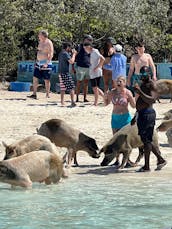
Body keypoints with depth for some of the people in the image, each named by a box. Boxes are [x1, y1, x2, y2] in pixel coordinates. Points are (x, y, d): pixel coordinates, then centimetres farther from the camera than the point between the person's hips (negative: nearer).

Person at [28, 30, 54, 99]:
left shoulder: (48, 43, -12)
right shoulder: (40, 42, 14)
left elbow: (51, 54, -17)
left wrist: (47, 63, -26)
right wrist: (37, 61, 19)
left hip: (46, 63, -8)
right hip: (38, 63, 8)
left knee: (46, 80, -2)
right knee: (35, 78, 2)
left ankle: (47, 95, 6)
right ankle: (34, 94, 4)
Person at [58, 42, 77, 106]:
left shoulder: (60, 53, 16)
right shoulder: (65, 54, -12)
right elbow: (71, 61, -21)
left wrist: (73, 54, 19)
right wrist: (73, 54, -7)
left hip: (60, 73, 9)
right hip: (65, 73, -9)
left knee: (63, 88, 13)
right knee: (71, 88, -7)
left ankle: (62, 102, 11)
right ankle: (72, 102, -13)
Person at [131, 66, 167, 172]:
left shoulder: (152, 85, -10)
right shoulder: (142, 84, 19)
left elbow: (151, 100, -25)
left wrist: (140, 92, -30)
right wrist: (136, 116, 26)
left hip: (148, 114, -10)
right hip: (141, 114, 10)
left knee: (146, 140, -7)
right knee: (146, 140, 12)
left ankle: (146, 166, -3)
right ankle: (161, 160, 20)